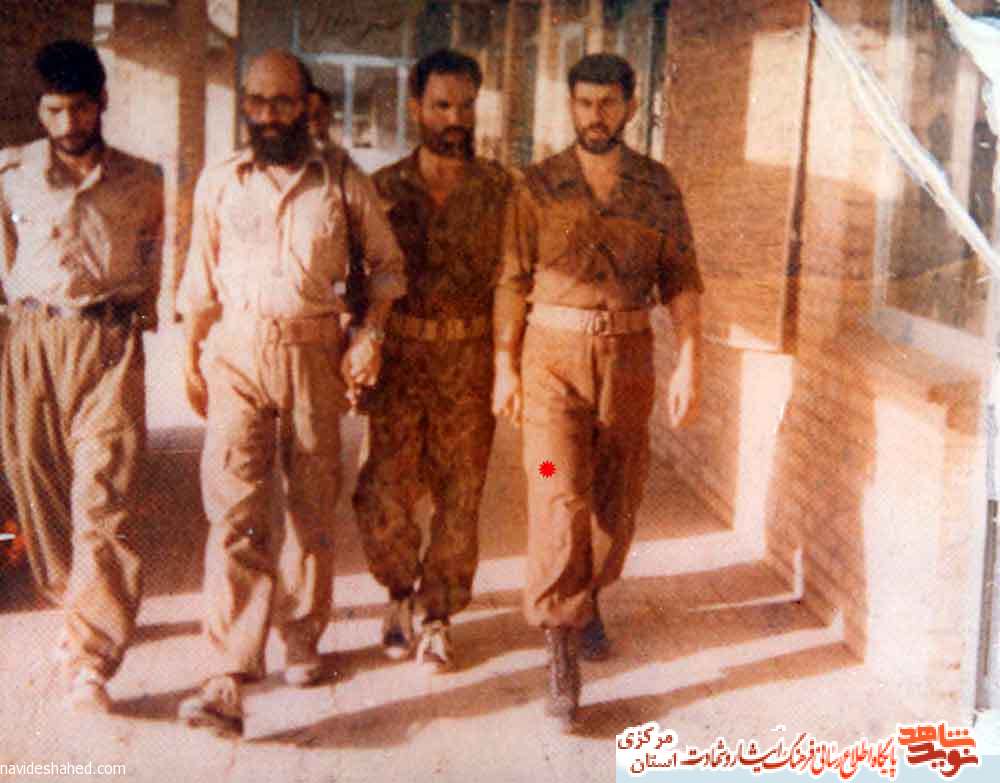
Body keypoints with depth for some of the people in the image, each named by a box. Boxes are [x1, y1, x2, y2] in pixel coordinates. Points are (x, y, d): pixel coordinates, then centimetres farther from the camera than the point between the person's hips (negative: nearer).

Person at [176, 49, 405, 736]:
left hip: (315, 352, 0)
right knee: (235, 510, -11)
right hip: (237, 351, 0)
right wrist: (193, 358, 11)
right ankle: (229, 678, -13)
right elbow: (201, 279, 14)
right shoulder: (219, 182, 8)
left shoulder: (343, 180, 3)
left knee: (313, 507, 9)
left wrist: (372, 330, -3)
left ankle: (302, 637, 28)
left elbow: (386, 261, 11)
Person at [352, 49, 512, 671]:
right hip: (399, 357, 0)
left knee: (460, 493, 4)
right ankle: (401, 594, 25)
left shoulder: (500, 189, 3)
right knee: (384, 492, -2)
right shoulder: (384, 188, 5)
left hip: (470, 361, 0)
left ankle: (438, 616, 21)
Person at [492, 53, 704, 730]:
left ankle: (588, 598, 38)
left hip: (628, 356, 2)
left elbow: (681, 280, 4)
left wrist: (689, 364, -4)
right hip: (553, 353, -2)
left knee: (617, 497, 11)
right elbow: (513, 280, 2)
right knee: (561, 499, -11)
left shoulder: (658, 186, 4)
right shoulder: (538, 186, 0)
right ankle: (561, 654, -6)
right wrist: (505, 367, -1)